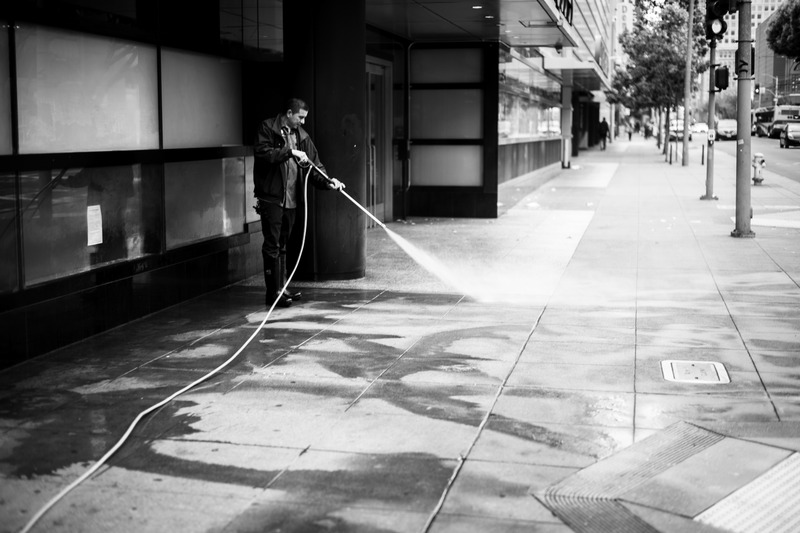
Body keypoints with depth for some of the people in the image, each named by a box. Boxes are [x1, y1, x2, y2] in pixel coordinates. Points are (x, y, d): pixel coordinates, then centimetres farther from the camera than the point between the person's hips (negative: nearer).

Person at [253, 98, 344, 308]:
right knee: (272, 245, -5)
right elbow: (262, 153, -19)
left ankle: (281, 289, 22)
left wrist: (327, 182, -8)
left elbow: (313, 165, 8)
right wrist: (290, 152, -20)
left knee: (282, 244, 14)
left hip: (291, 198, 6)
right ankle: (273, 292, -1)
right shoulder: (267, 128, -3)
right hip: (271, 196, -6)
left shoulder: (301, 136, 13)